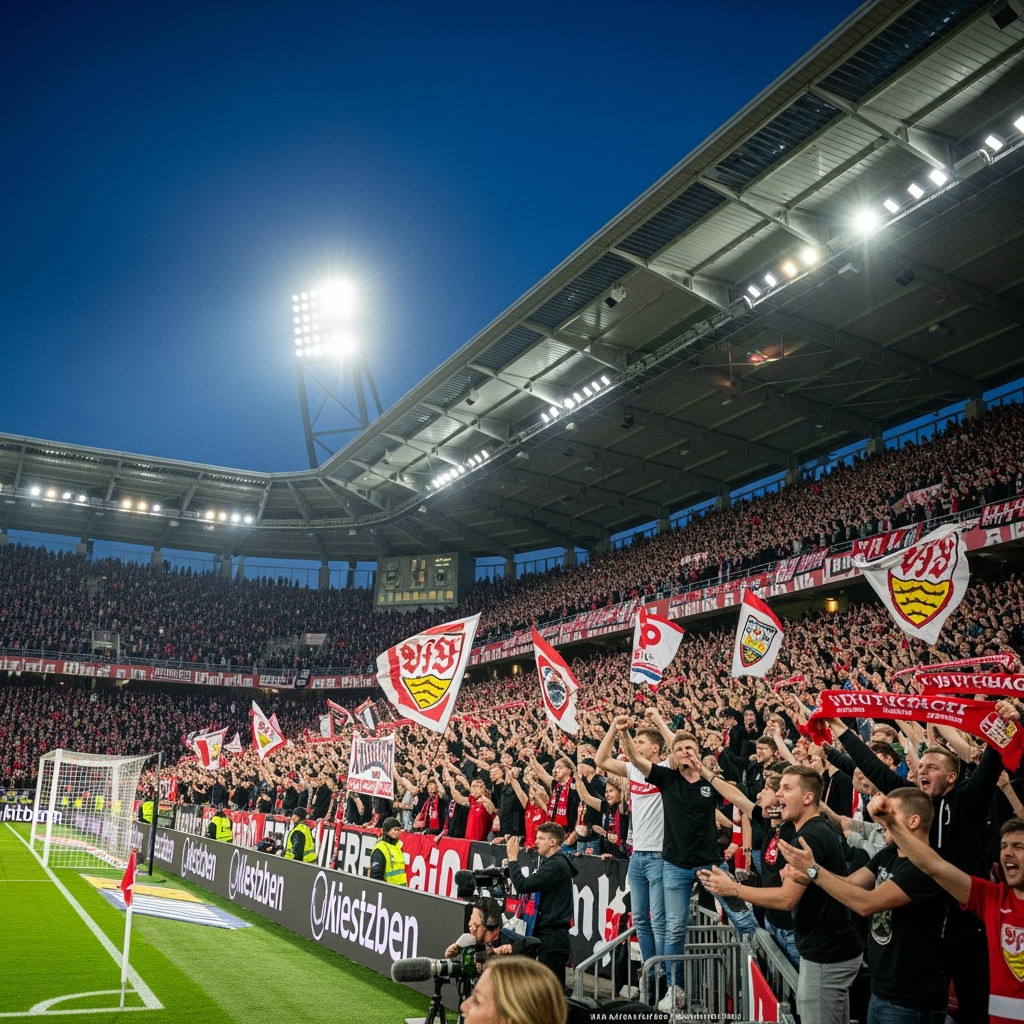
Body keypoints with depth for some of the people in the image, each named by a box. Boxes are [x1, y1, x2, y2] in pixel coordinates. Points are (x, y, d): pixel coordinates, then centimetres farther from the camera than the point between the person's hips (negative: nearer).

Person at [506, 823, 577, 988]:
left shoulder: (555, 865, -16)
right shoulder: (553, 862, 17)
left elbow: (523, 886, -21)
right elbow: (530, 885, 14)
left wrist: (512, 858, -13)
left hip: (553, 935, -10)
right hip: (549, 932, 10)